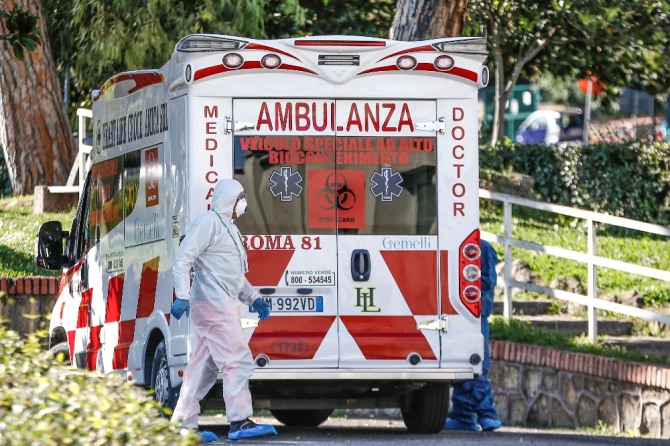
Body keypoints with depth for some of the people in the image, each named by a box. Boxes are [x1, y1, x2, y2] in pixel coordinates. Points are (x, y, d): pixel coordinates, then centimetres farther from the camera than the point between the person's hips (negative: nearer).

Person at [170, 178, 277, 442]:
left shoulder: (229, 229, 24)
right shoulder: (209, 224, -8)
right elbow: (183, 260, -15)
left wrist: (253, 299, 21)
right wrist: (182, 297, -24)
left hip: (222, 305, 10)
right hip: (213, 304, -10)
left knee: (203, 366, 9)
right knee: (238, 361, -14)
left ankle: (183, 423, 10)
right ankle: (240, 422, -17)